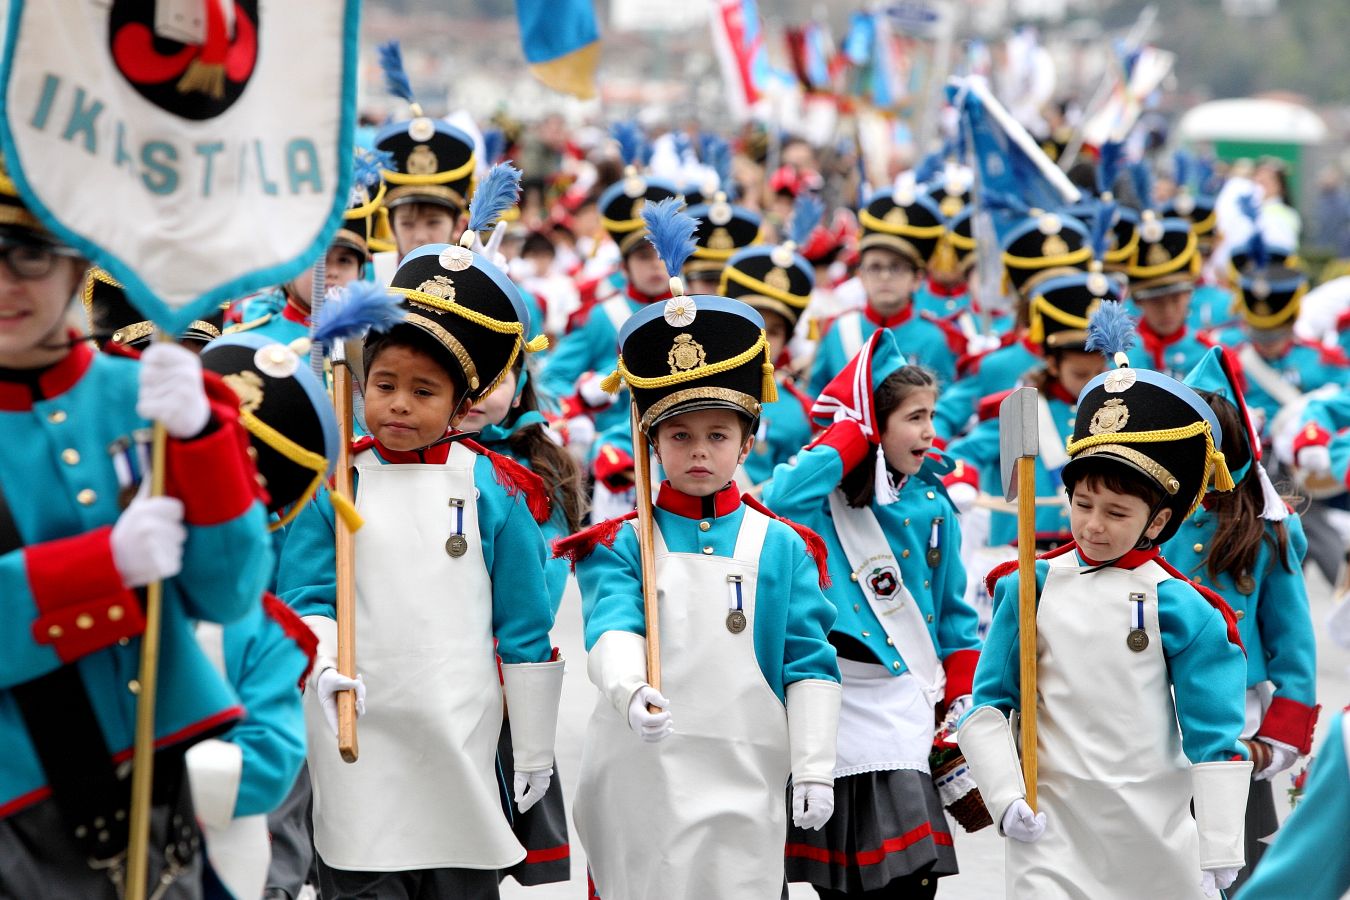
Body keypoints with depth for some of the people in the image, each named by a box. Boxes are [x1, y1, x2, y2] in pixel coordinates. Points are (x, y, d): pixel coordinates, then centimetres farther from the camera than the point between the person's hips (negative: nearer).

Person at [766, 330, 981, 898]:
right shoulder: (827, 494, -5)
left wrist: (961, 701, 8)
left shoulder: (933, 505, 5)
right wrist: (851, 431, -19)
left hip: (901, 702, 2)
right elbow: (782, 500, -30)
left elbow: (954, 615, 13)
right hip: (829, 697, -2)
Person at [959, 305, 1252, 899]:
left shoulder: (1179, 605, -2)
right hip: (1053, 827, 0)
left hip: (1159, 833, 0)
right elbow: (986, 705, 5)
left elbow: (1214, 736, -2)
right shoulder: (1030, 587, 2)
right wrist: (1006, 798, -9)